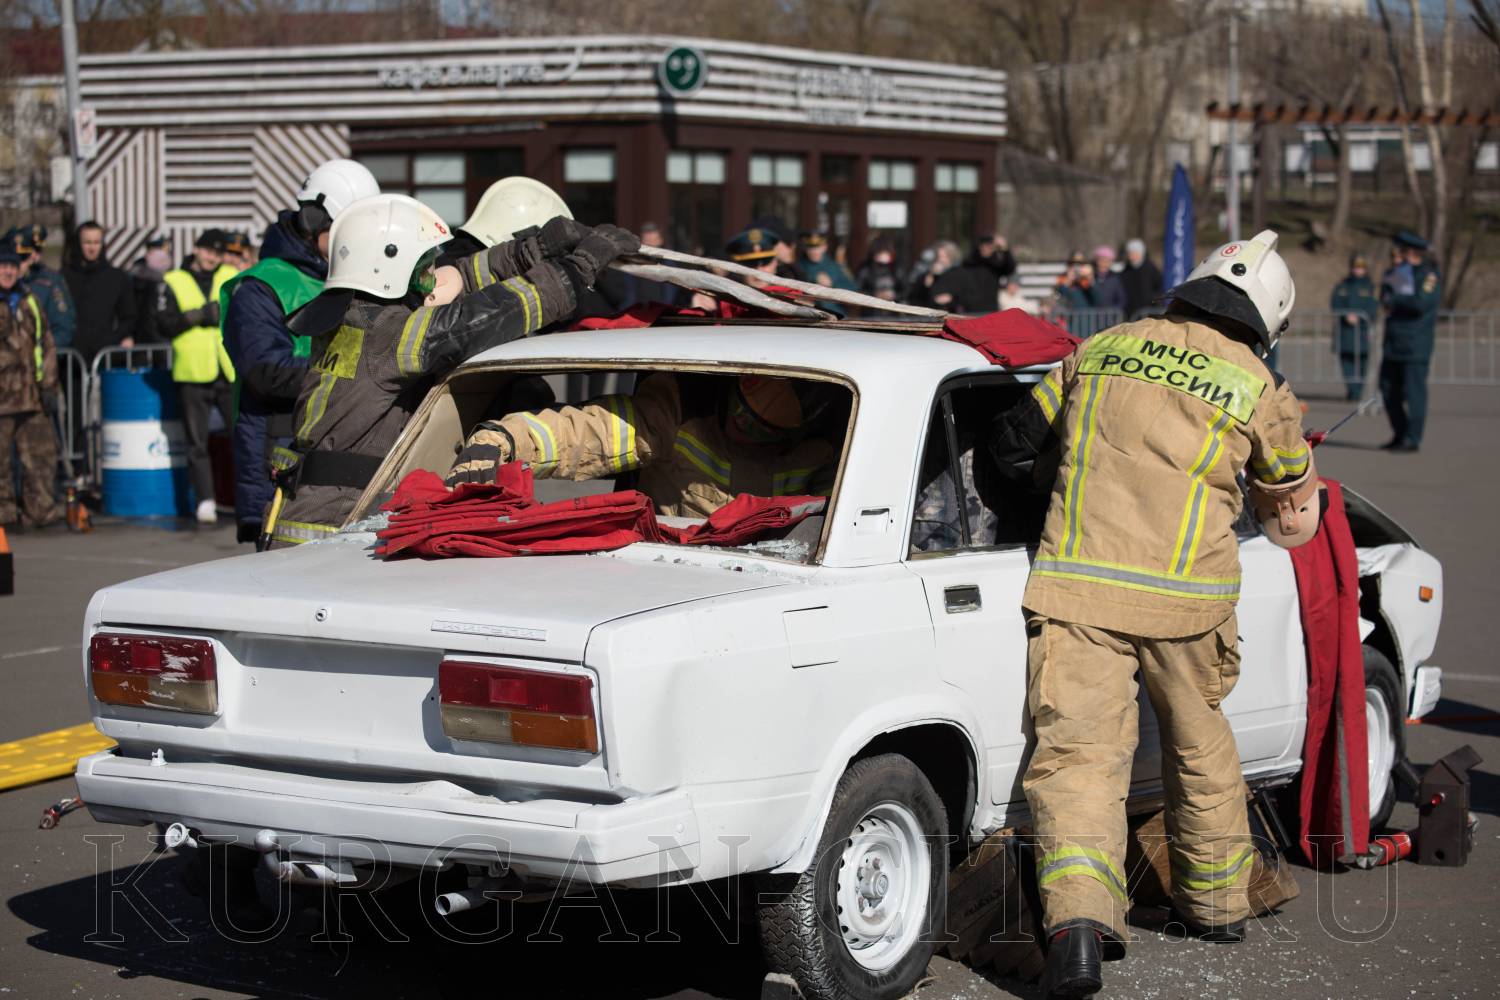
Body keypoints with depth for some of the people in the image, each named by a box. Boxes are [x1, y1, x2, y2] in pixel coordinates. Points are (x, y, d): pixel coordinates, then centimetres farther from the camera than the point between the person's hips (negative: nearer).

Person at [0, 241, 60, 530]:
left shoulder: (29, 303, 15)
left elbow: (47, 346, 16)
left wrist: (48, 386, 9)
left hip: (32, 397, 5)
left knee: (42, 455, 5)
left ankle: (39, 511, 12)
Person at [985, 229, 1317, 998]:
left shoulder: (1103, 349, 11)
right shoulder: (1260, 391, 4)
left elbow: (1014, 442, 22)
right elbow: (1293, 513, 19)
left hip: (1076, 583, 0)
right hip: (1185, 595, 0)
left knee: (1077, 754, -5)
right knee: (1200, 747, 20)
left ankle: (1078, 919, -25)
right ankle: (1218, 902, 36)